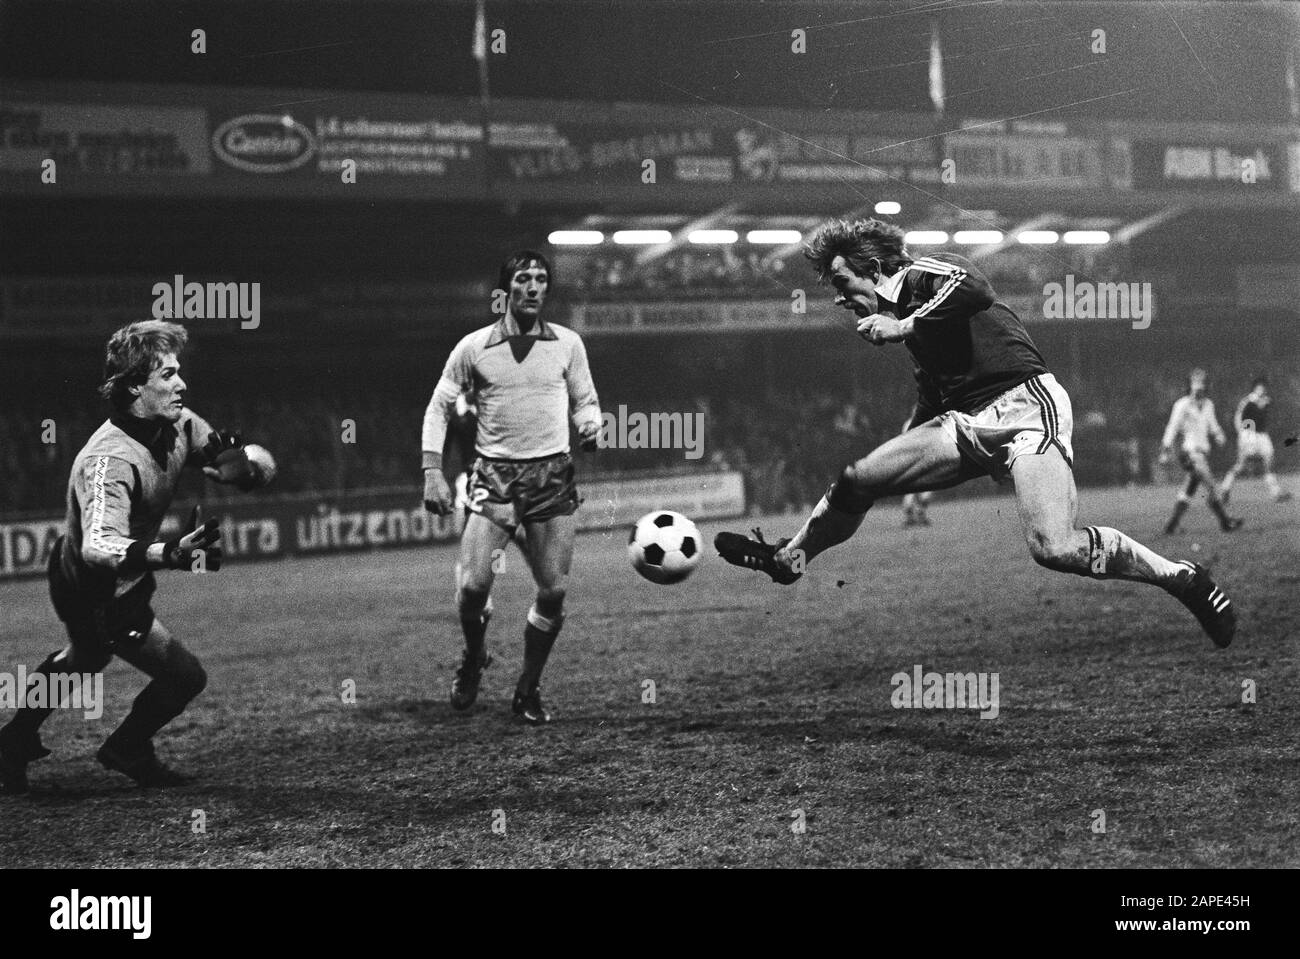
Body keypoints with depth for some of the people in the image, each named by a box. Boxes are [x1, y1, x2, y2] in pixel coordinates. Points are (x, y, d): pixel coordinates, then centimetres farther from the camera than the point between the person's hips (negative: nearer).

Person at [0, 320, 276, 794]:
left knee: (85, 657, 32)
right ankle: (128, 751, 26)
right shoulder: (109, 461, -38)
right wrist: (170, 553, -69)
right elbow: (99, 547, -53)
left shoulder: (178, 424, -14)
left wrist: (244, 463, -28)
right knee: (184, 675, -2)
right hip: (96, 594, -9)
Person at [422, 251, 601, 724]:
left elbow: (585, 401, 16)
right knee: (473, 583, -14)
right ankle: (473, 658, 19)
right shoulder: (474, 347, 2)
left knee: (553, 590, -3)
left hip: (553, 474, 2)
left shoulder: (567, 343, 6)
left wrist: (590, 424, -8)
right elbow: (439, 406, 7)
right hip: (495, 476, -1)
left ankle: (528, 690, 16)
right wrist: (433, 472, -3)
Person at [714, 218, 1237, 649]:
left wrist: (902, 326, -16)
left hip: (1023, 403, -8)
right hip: (964, 423, 9)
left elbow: (973, 289, -25)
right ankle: (788, 558, 23)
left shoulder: (925, 273, -1)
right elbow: (931, 405, 31)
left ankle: (1183, 578, -12)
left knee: (1055, 549, -26)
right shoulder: (909, 312, 23)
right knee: (855, 479, 2)